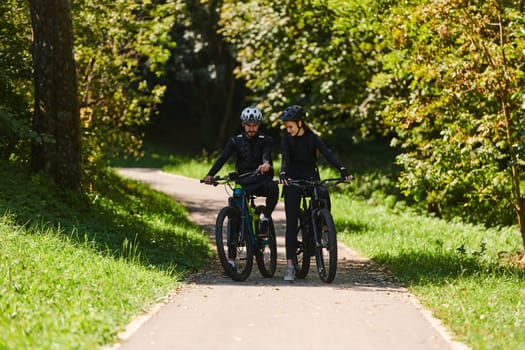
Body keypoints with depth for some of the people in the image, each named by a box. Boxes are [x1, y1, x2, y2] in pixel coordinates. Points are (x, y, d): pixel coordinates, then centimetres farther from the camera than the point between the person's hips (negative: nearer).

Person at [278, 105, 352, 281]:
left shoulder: (313, 138, 1)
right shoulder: (286, 141, 1)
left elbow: (327, 154, -13)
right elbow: (286, 159, -16)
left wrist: (342, 169, -29)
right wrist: (283, 174, -38)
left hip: (311, 178, 0)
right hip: (293, 181, 0)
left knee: (323, 194, -34)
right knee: (291, 223, -8)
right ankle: (290, 265, -9)